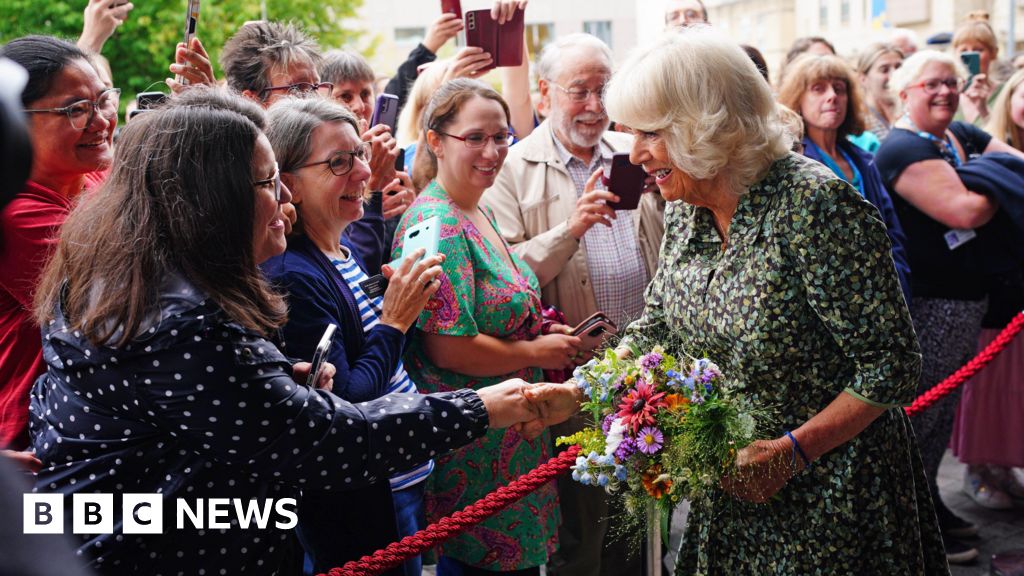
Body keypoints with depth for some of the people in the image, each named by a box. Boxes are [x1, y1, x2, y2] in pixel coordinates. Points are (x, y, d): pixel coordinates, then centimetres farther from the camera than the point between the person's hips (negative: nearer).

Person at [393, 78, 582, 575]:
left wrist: (541, 330, 3)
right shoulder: (437, 225, -20)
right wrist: (538, 352, -13)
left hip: (513, 437, 9)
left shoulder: (479, 212, 10)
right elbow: (448, 348, -24)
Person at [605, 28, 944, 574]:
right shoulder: (685, 209, 0)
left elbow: (892, 365, -21)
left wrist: (791, 453, -25)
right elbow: (654, 329, 10)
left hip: (827, 490, -7)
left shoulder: (816, 206, -24)